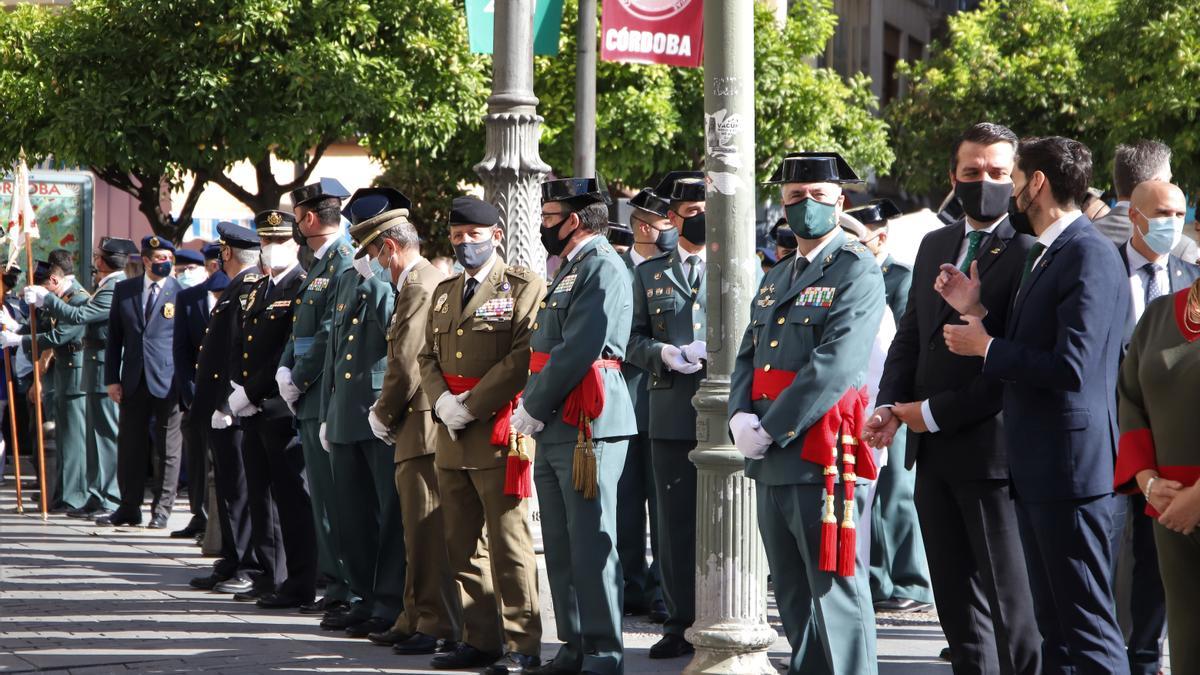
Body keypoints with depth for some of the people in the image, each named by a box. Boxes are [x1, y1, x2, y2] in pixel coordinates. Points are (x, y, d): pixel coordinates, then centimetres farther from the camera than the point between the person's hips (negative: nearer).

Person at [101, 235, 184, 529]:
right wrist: (112, 379, 4)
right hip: (134, 381, 3)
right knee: (129, 445, 8)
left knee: (167, 449, 1)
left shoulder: (182, 293, -2)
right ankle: (129, 508, 17)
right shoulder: (124, 290, 8)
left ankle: (161, 510, 9)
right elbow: (114, 337, 11)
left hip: (168, 380, -3)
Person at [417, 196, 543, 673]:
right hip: (450, 436, 7)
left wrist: (472, 406, -15)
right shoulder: (444, 292, 19)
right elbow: (428, 356, 18)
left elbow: (524, 357, -13)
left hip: (498, 432, -7)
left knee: (508, 543, -7)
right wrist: (442, 401, -2)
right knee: (461, 544, 9)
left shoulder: (524, 288, -3)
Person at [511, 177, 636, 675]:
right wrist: (530, 407, 9)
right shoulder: (570, 270, 20)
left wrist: (533, 408, -13)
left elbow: (577, 352, -20)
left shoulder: (603, 269, -12)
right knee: (561, 546, 12)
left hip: (588, 428, -10)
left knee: (591, 545, -7)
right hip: (554, 429, 10)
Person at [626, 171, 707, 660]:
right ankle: (680, 624, 11)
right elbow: (632, 340, 12)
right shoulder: (649, 273, 13)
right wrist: (663, 354, -9)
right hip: (670, 413, 2)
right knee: (675, 523, 4)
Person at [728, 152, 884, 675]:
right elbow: (747, 357, 17)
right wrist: (740, 418, -3)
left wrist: (771, 430, -17)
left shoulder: (857, 271, -7)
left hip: (824, 455, -8)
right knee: (792, 593, 14)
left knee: (834, 592, -7)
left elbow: (835, 365, -17)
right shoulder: (775, 278, 20)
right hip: (772, 460, 8)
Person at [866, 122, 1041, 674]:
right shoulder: (935, 246, 14)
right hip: (935, 455, 8)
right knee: (957, 603, 13)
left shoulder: (1029, 252, -11)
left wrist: (935, 413, -14)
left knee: (1011, 604, -3)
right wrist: (890, 406, 0)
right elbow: (910, 336, 18)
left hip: (992, 450, -8)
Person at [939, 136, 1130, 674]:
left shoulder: (1090, 257, -15)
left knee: (1086, 623, -7)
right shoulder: (1042, 255, 16)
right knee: (1053, 622, 14)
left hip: (1070, 464, -10)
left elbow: (1070, 368, -23)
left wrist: (986, 347, -13)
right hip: (1036, 466, 10)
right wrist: (976, 311, 7)